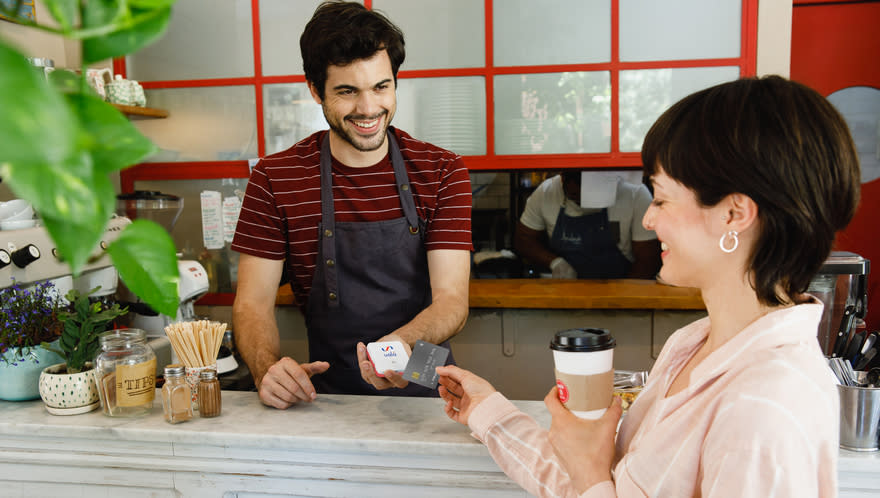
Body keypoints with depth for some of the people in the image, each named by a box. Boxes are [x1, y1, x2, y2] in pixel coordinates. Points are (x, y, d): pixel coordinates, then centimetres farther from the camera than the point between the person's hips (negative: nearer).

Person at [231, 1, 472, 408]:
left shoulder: (441, 172, 1)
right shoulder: (274, 179, 2)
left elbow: (451, 298, -6)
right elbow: (253, 302, 2)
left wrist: (402, 343, -28)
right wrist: (267, 369, -20)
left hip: (422, 392, 0)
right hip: (329, 396, 1)